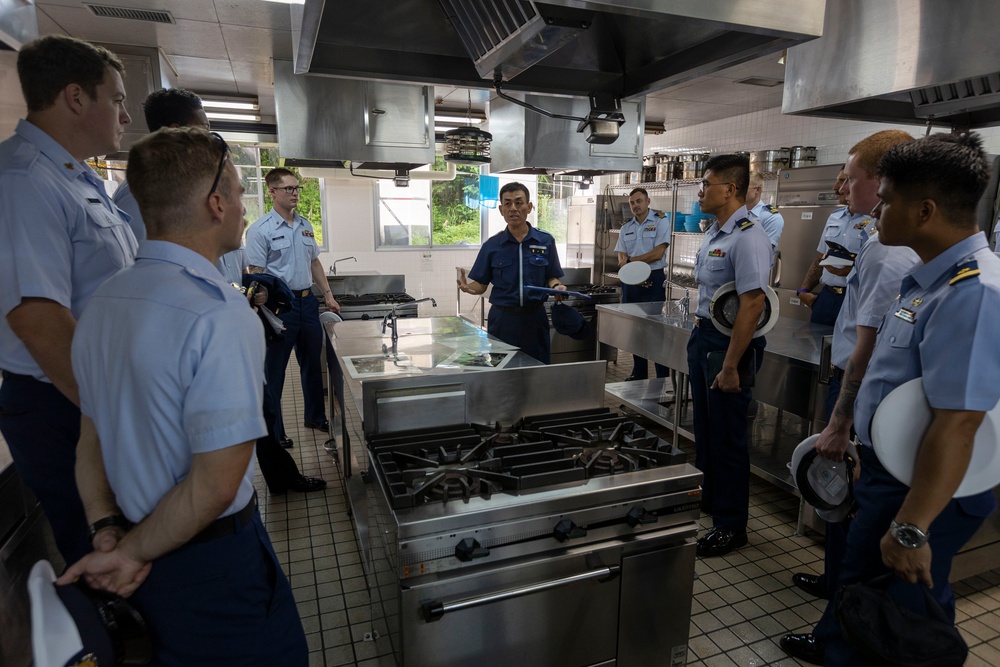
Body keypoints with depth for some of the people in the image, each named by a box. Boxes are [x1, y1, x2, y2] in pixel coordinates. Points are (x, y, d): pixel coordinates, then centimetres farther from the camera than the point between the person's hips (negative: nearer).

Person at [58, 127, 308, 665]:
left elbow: (90, 439, 6)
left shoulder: (101, 302, 0)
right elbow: (216, 485, -26)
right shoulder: (220, 316, -28)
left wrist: (108, 532, 2)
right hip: (210, 561, -7)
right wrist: (132, 553, -11)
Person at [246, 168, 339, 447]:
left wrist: (328, 294, 13)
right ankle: (273, 432, 17)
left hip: (307, 300, 7)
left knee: (312, 363, 17)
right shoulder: (260, 230, -10)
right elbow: (256, 274, -13)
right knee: (274, 371, 5)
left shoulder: (305, 225, 10)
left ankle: (316, 416, 34)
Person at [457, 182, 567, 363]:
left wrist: (557, 287, -14)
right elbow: (481, 284, 1)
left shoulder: (545, 241, 0)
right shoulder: (492, 245, 0)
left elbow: (551, 277, 7)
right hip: (502, 318, 0)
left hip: (534, 317, 1)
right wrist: (468, 287, -19)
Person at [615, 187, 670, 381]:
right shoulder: (626, 228, 13)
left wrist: (630, 260, -9)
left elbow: (658, 253, -13)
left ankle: (663, 376, 3)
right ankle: (639, 372, 23)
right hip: (630, 281, 6)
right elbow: (621, 258, 5)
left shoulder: (660, 221, -3)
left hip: (653, 280, -6)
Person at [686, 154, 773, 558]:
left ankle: (731, 525, 21)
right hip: (703, 334, 9)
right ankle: (710, 498, 42)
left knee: (727, 436, 3)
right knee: (705, 427, 21)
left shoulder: (747, 237, -20)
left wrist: (730, 367, -23)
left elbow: (751, 305, -24)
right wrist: (700, 339, 16)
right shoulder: (713, 232, 9)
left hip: (730, 341, -9)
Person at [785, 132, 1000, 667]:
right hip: (890, 470, 10)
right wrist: (843, 430, 22)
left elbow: (956, 429, -30)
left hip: (921, 491, -9)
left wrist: (910, 529, -26)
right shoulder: (930, 278, 6)